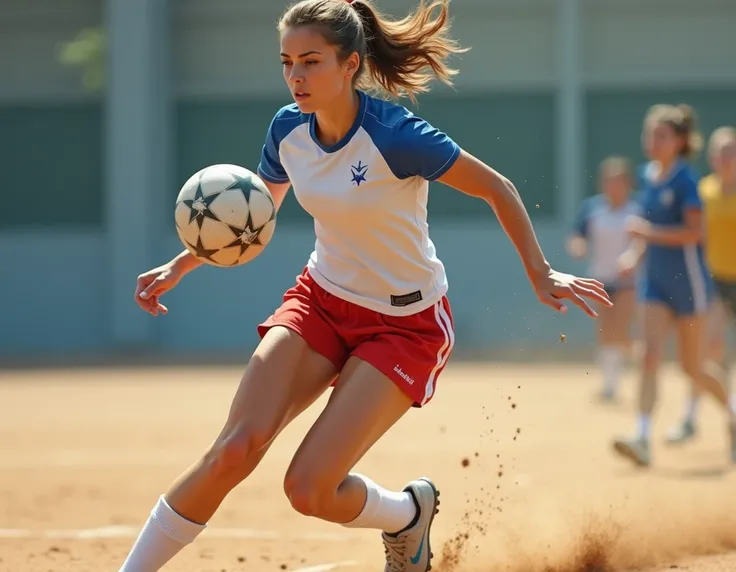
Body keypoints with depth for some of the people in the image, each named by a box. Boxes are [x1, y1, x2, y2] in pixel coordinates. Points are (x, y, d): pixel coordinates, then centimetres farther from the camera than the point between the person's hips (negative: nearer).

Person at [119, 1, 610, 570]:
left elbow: (498, 190, -13)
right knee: (234, 451, -16)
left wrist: (540, 275, -14)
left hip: (406, 324, -5)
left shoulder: (395, 136, -25)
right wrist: (180, 266, 3)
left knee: (309, 489, -14)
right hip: (321, 301, 5)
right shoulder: (287, 130, -6)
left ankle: (409, 513, 19)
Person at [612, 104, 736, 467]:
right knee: (650, 356, -10)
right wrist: (635, 252, 6)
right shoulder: (648, 176, 7)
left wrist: (650, 231, -26)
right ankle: (643, 440, -18)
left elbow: (695, 231, -24)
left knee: (692, 368, 5)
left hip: (688, 281, -6)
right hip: (656, 280, 6)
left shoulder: (684, 179, -14)